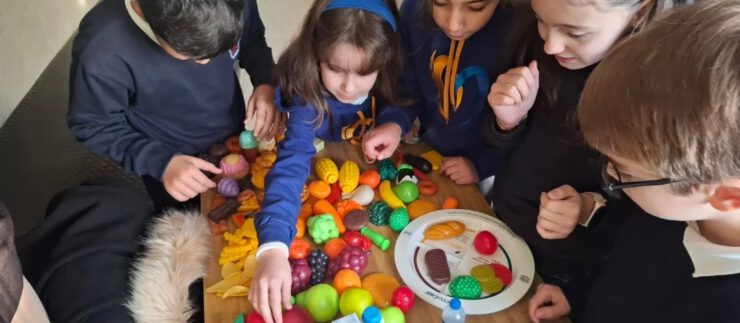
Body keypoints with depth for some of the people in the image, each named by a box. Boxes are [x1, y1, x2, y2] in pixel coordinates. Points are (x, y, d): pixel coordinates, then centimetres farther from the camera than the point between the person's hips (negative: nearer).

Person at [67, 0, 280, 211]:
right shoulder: (101, 50, -37)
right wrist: (160, 163, -33)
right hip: (168, 163, -3)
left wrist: (265, 82, -23)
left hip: (235, 139, 4)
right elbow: (93, 126, -19)